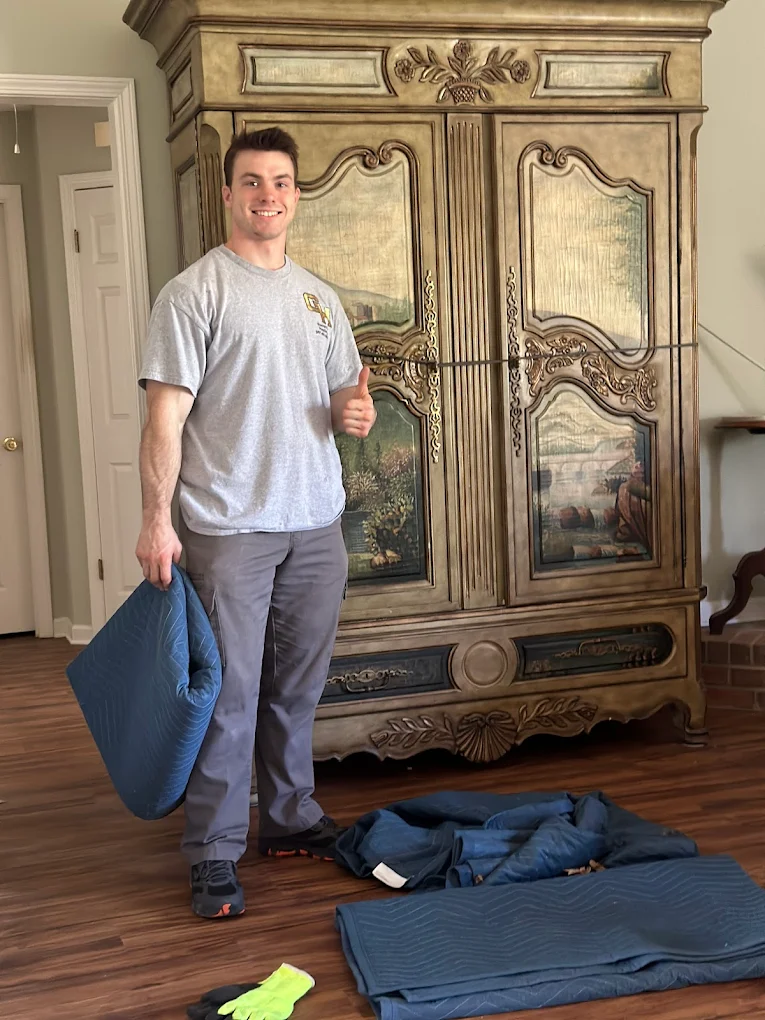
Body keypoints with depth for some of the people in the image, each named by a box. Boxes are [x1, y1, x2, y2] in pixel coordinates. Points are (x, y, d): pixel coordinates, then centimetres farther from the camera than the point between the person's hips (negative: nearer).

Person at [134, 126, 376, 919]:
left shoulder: (319, 298, 15)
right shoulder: (194, 293, -4)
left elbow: (343, 399, 21)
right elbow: (166, 415, -9)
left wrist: (357, 413, -4)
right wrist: (156, 521, -15)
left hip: (315, 525, 6)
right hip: (228, 528, -6)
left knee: (298, 688, 14)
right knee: (229, 692, -3)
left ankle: (291, 820, 29)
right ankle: (214, 856, 8)